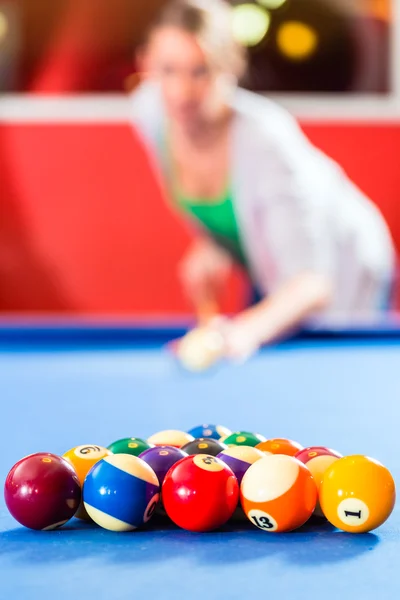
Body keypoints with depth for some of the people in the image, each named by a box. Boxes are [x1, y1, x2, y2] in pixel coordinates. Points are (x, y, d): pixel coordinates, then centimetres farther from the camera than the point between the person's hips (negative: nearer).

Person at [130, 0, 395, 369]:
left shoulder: (265, 141, -41)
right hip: (267, 268, 6)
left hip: (341, 273, -6)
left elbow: (312, 282, -48)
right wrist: (210, 244, -12)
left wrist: (248, 330, -66)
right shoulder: (149, 109, -21)